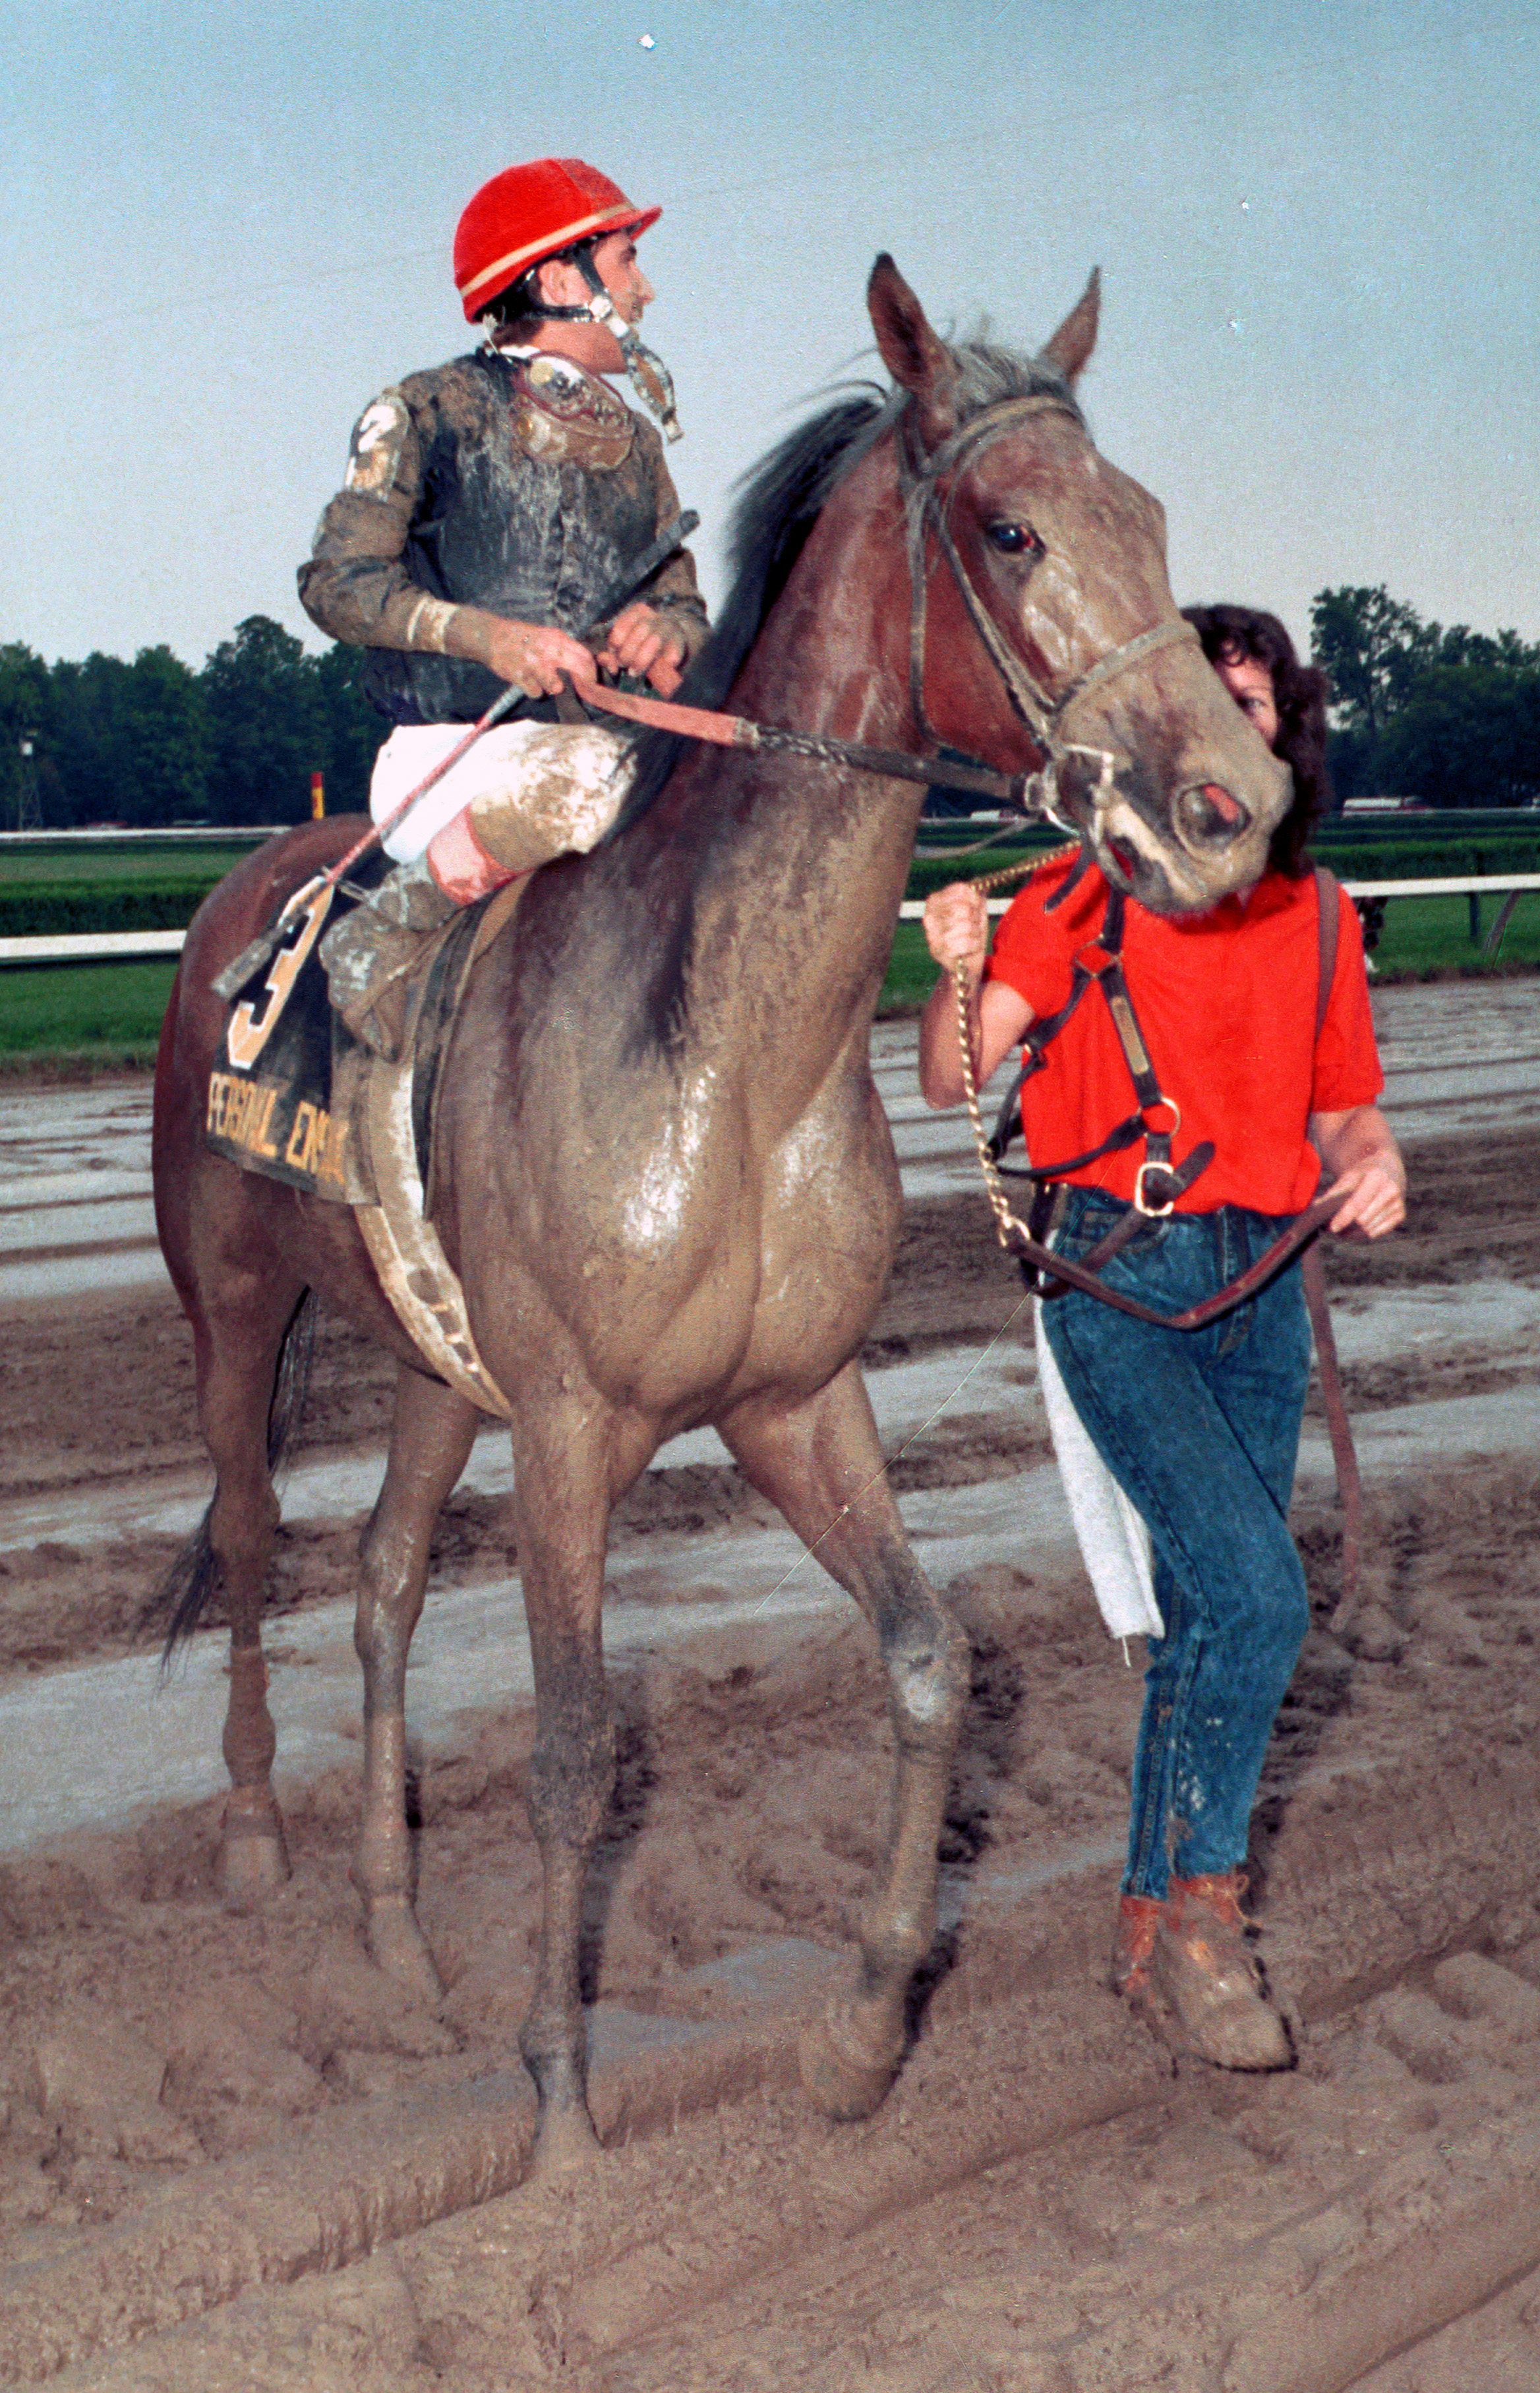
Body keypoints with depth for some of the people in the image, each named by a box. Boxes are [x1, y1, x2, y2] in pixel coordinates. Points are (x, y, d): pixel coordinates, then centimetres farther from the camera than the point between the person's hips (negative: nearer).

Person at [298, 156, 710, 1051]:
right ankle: (373, 942, -16)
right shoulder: (428, 414, 2)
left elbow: (685, 605, 18)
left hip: (613, 737, 6)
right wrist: (488, 636, -20)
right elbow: (336, 581, -5)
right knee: (585, 779, -37)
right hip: (458, 747, -6)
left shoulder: (634, 441, 21)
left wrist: (664, 629, -8)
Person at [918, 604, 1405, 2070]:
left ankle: (1153, 1922, 24)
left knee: (1207, 1612, 10)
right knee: (1259, 1592, -17)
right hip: (1114, 1275, -5)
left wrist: (1373, 1168, -6)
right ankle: (1204, 1904, 0)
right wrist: (961, 975, -27)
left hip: (1263, 1283, 5)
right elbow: (953, 1081, -7)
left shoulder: (1318, 916, 8)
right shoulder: (1084, 894, -4)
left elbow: (1343, 1112, 17)